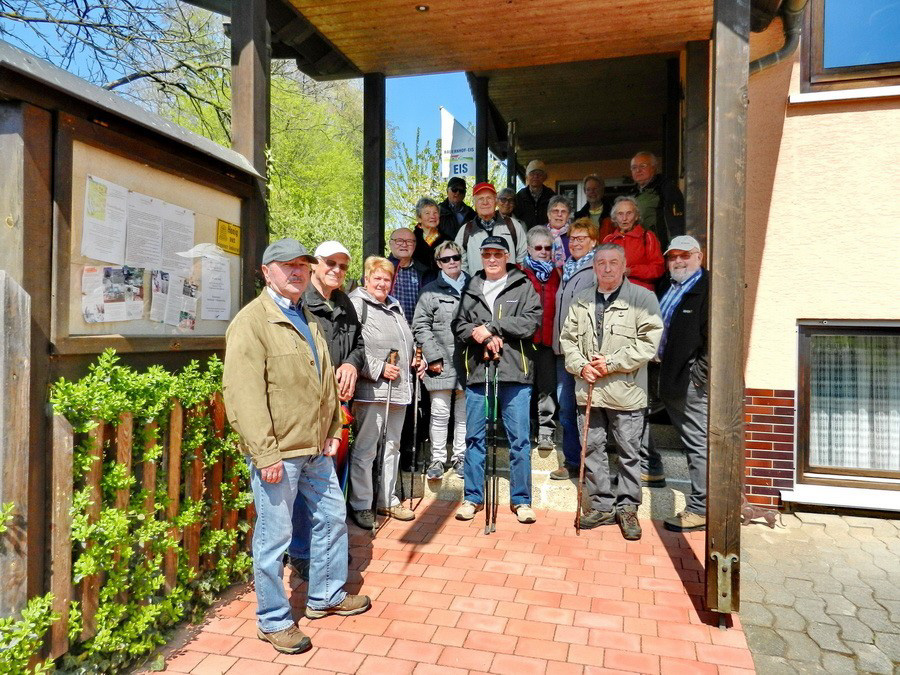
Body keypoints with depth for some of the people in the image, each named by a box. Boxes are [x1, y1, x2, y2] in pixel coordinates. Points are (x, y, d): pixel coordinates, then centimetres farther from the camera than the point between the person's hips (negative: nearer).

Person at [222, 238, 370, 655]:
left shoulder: (306, 318, 15)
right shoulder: (252, 321, -12)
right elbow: (244, 394, -20)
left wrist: (332, 431, 15)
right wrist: (265, 454, -22)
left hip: (315, 448, 9)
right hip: (278, 451, -9)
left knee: (332, 517, 19)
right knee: (274, 536, 5)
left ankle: (326, 596, 39)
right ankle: (274, 621, 25)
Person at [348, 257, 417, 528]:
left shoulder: (395, 306, 19)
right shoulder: (357, 304, -8)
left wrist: (416, 359, 14)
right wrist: (379, 369, -19)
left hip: (398, 389, 9)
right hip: (371, 390, -9)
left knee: (392, 446, 17)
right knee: (365, 449, -3)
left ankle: (388, 500, 30)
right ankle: (361, 505, 11)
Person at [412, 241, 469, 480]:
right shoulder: (431, 291, 4)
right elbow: (420, 327, 0)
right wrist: (433, 356, -8)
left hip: (468, 361, 3)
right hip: (441, 363, -2)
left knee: (464, 413, 9)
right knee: (440, 413, 1)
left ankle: (460, 457, 21)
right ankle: (437, 459, 14)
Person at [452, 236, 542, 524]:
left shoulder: (524, 287, 5)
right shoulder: (471, 289, 15)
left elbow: (531, 322, -8)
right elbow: (459, 325, 8)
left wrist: (490, 326, -11)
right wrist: (481, 335, -12)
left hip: (515, 373, -2)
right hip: (477, 373, 3)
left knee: (520, 439, 3)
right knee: (474, 437, 8)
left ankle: (521, 499, 16)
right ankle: (473, 497, 21)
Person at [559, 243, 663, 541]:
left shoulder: (642, 298, -2)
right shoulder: (581, 301, 12)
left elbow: (648, 342, -10)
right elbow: (568, 338, 12)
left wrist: (612, 363, -15)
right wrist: (581, 366, -5)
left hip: (625, 391, -4)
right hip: (588, 390, 4)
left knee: (629, 452, 6)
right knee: (592, 448, 10)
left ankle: (627, 507, 22)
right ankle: (601, 506, 24)